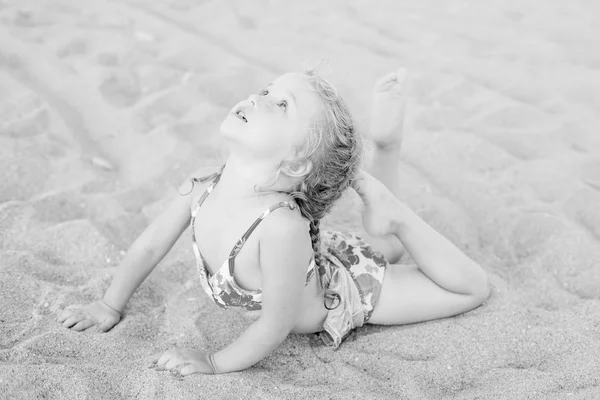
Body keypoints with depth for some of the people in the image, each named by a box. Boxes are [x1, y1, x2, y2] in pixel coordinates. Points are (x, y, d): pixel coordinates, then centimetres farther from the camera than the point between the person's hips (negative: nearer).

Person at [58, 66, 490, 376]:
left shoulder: (282, 224, -44)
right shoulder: (203, 185, -25)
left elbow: (276, 326, -32)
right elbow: (150, 245, -8)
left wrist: (214, 363, -22)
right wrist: (110, 307, 1)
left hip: (348, 296, -5)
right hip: (317, 258, 5)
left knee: (474, 288, 8)